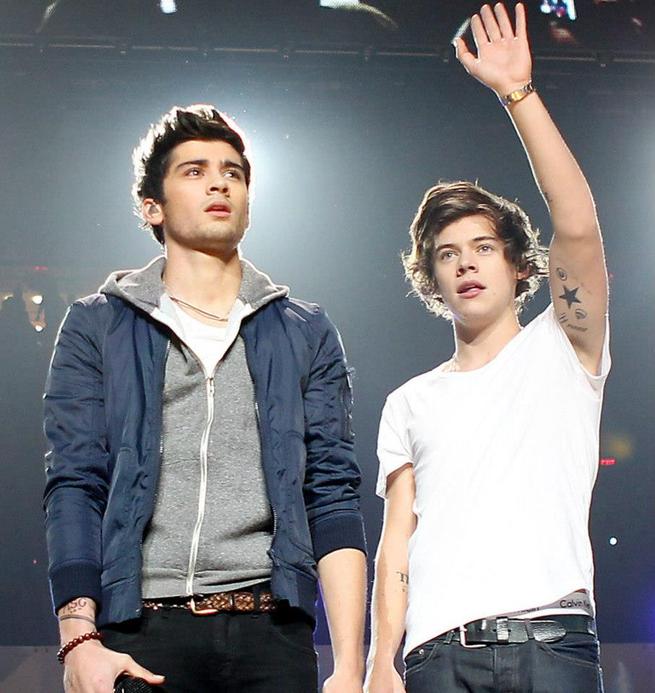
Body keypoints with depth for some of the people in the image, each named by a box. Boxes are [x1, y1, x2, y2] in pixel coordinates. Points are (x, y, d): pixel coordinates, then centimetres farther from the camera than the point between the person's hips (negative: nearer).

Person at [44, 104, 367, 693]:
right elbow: (74, 488, 2)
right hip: (139, 632, -1)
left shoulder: (307, 334, 13)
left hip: (272, 635, 1)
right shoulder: (98, 327, 11)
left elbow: (334, 498, 6)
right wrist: (79, 638, -12)